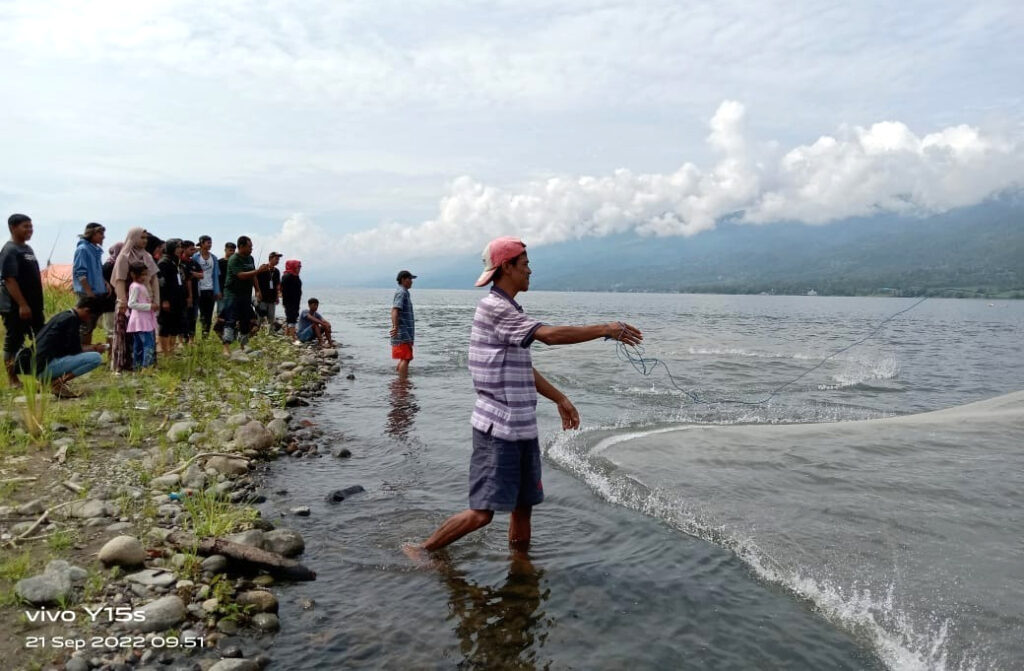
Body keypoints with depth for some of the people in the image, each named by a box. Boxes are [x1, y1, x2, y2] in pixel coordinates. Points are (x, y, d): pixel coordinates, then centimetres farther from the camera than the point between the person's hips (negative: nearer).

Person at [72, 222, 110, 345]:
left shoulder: (96, 249, 12)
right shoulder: (83, 249, -12)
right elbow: (80, 273, -16)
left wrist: (105, 283, 8)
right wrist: (89, 293, -19)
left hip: (98, 292, 8)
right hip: (87, 293, -8)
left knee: (91, 325, 13)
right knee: (86, 326, -4)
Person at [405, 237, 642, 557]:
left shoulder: (509, 310, 15)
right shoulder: (494, 308, -15)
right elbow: (549, 335, -24)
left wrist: (559, 398, 24)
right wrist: (606, 329, -17)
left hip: (522, 428, 9)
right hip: (497, 429, -9)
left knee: (523, 505, 13)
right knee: (482, 512, -6)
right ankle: (421, 550, 10)